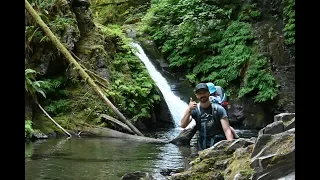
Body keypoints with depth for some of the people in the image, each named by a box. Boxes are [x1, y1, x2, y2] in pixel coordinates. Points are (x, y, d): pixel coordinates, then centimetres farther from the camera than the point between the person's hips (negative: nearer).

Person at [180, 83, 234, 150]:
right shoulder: (195, 110, -3)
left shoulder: (218, 109, -9)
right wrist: (189, 109, -31)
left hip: (219, 143, -2)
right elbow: (183, 125, -16)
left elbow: (227, 130, -15)